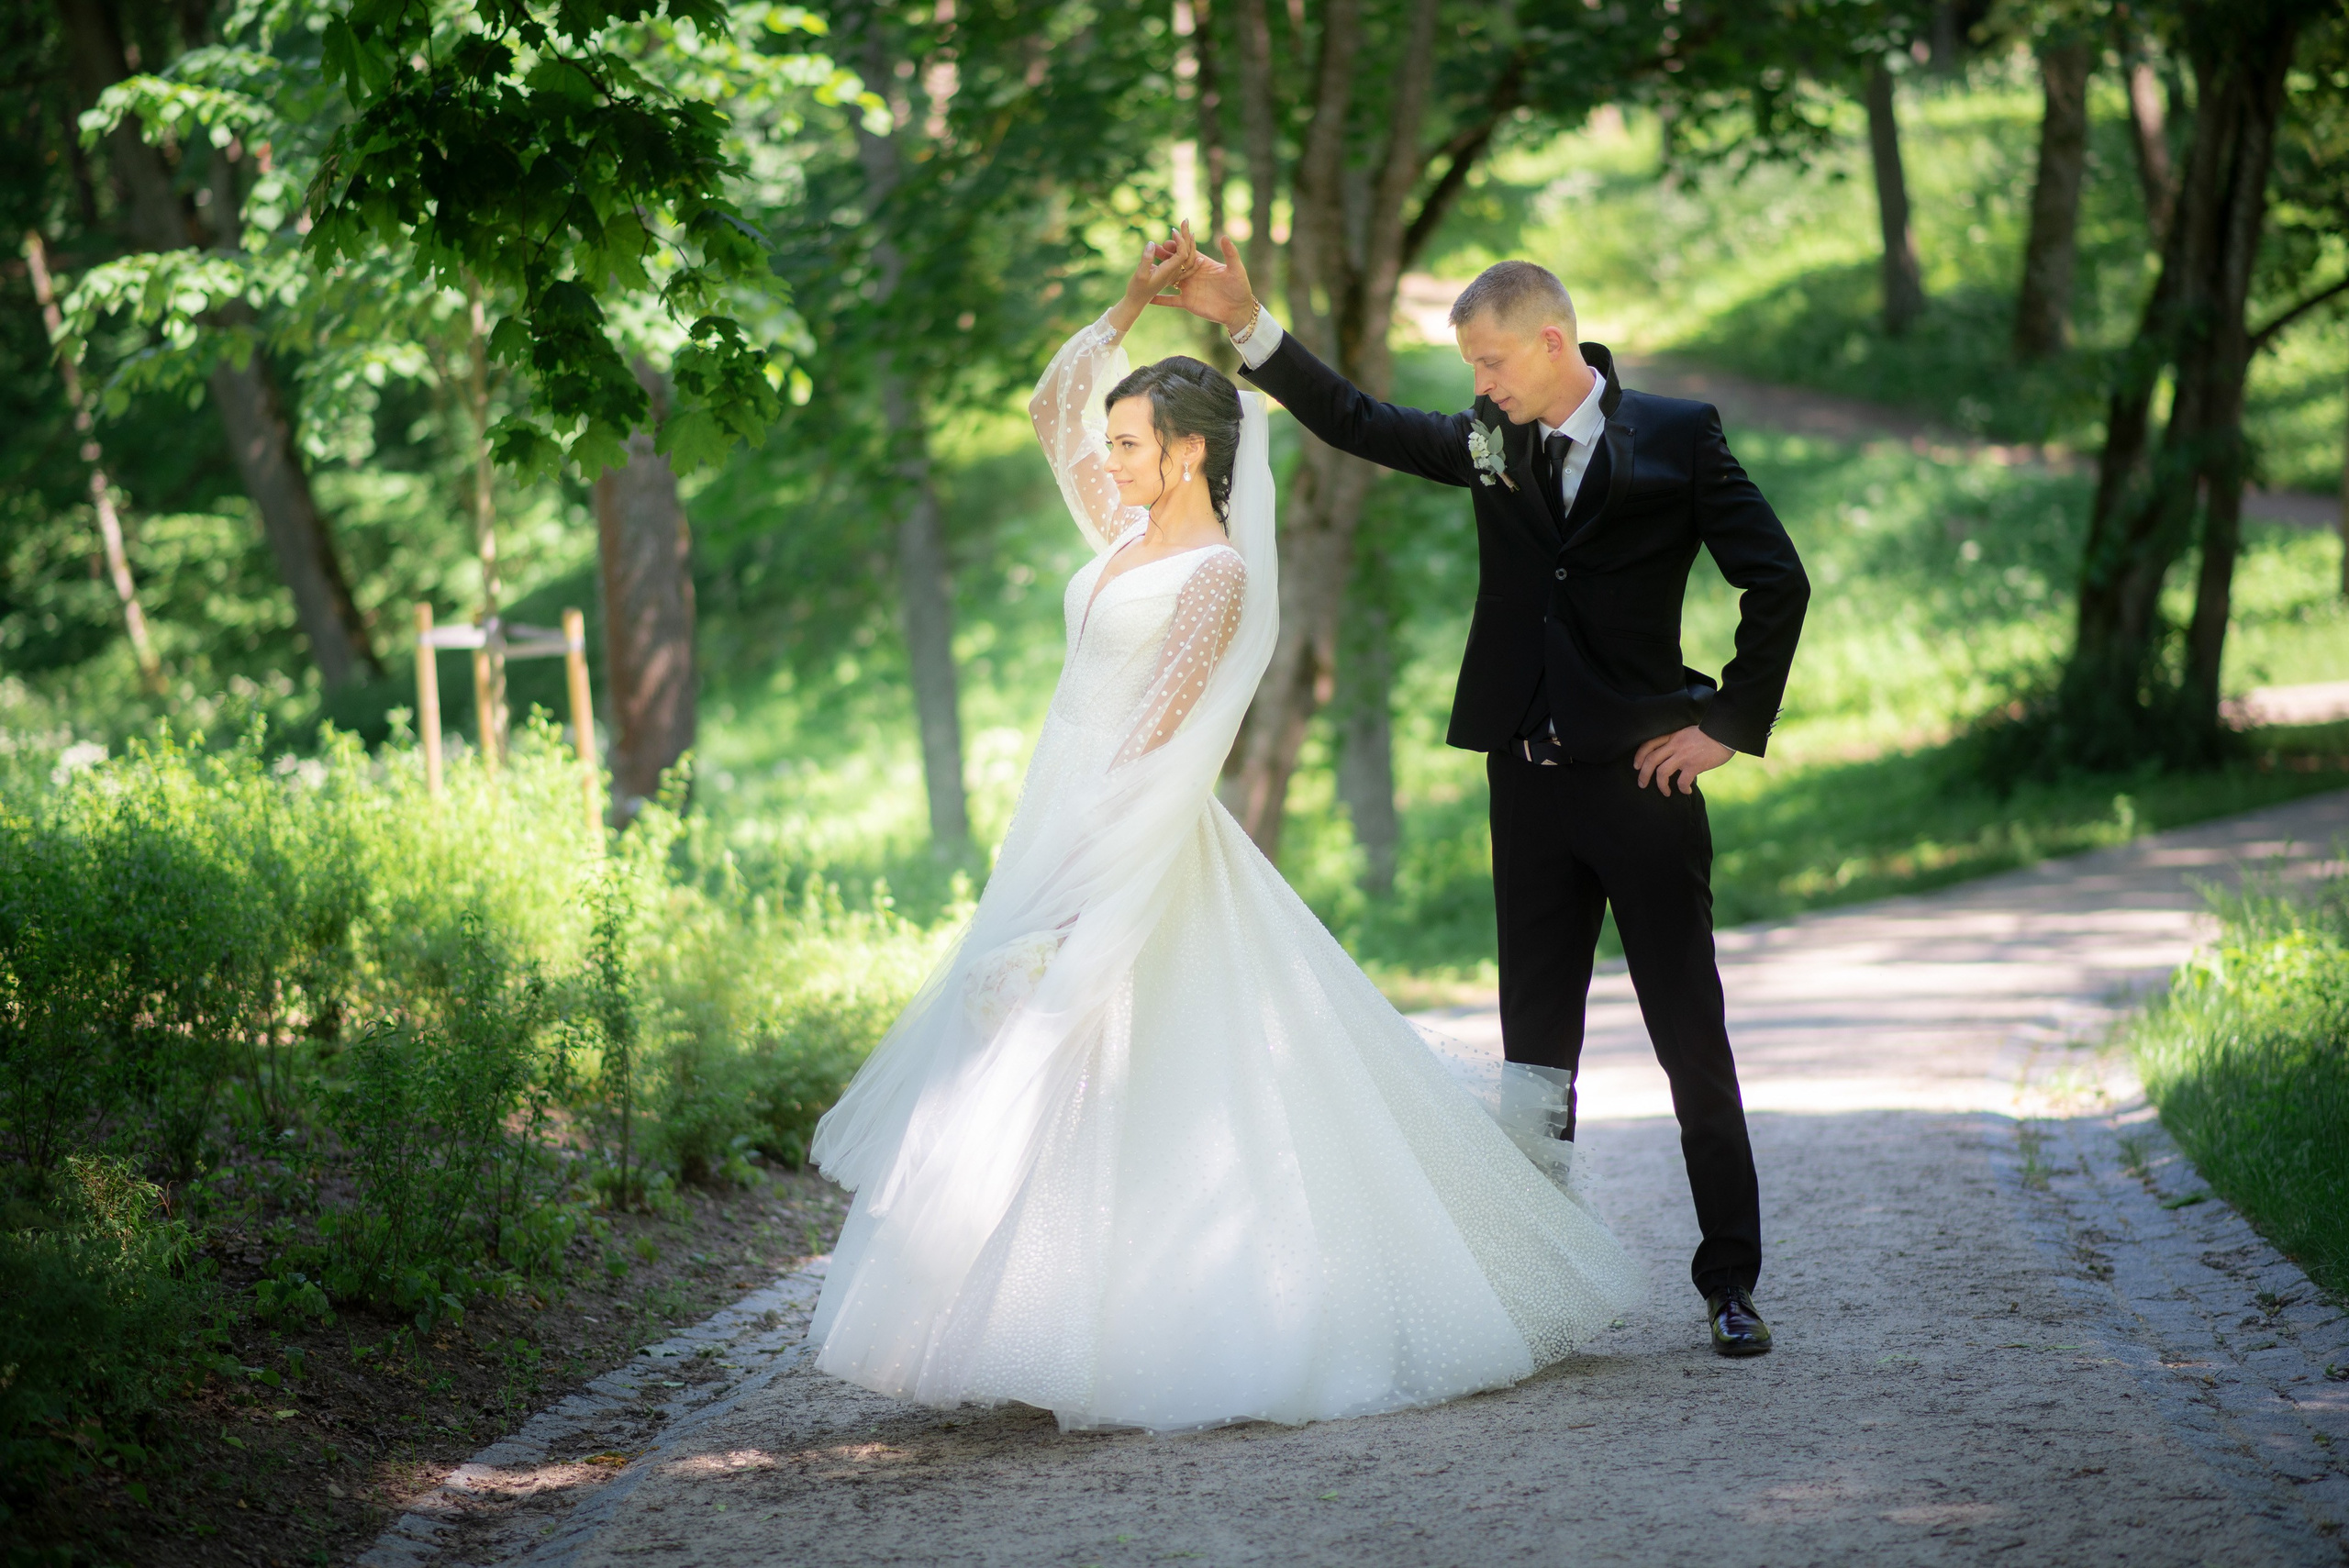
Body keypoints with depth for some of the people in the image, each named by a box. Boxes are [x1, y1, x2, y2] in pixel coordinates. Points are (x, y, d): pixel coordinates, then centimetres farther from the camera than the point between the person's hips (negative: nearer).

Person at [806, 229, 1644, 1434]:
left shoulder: (1217, 573, -13)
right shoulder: (1126, 535, 10)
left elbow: (1154, 738, -17)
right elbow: (1052, 410, 18)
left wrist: (1075, 887, -20)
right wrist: (1133, 304, 8)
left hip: (1140, 848, -9)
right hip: (1063, 841, 9)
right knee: (1051, 1095, 9)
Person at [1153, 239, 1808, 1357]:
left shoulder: (1676, 436, -3)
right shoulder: (1489, 442, 8)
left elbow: (1777, 581, -4)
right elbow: (1355, 424, 10)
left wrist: (1732, 724, -7)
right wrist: (1245, 325, 0)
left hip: (1642, 774, -4)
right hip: (1528, 782, 4)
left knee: (1692, 1036, 0)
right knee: (1536, 1039, 7)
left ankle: (1731, 1281, 8)